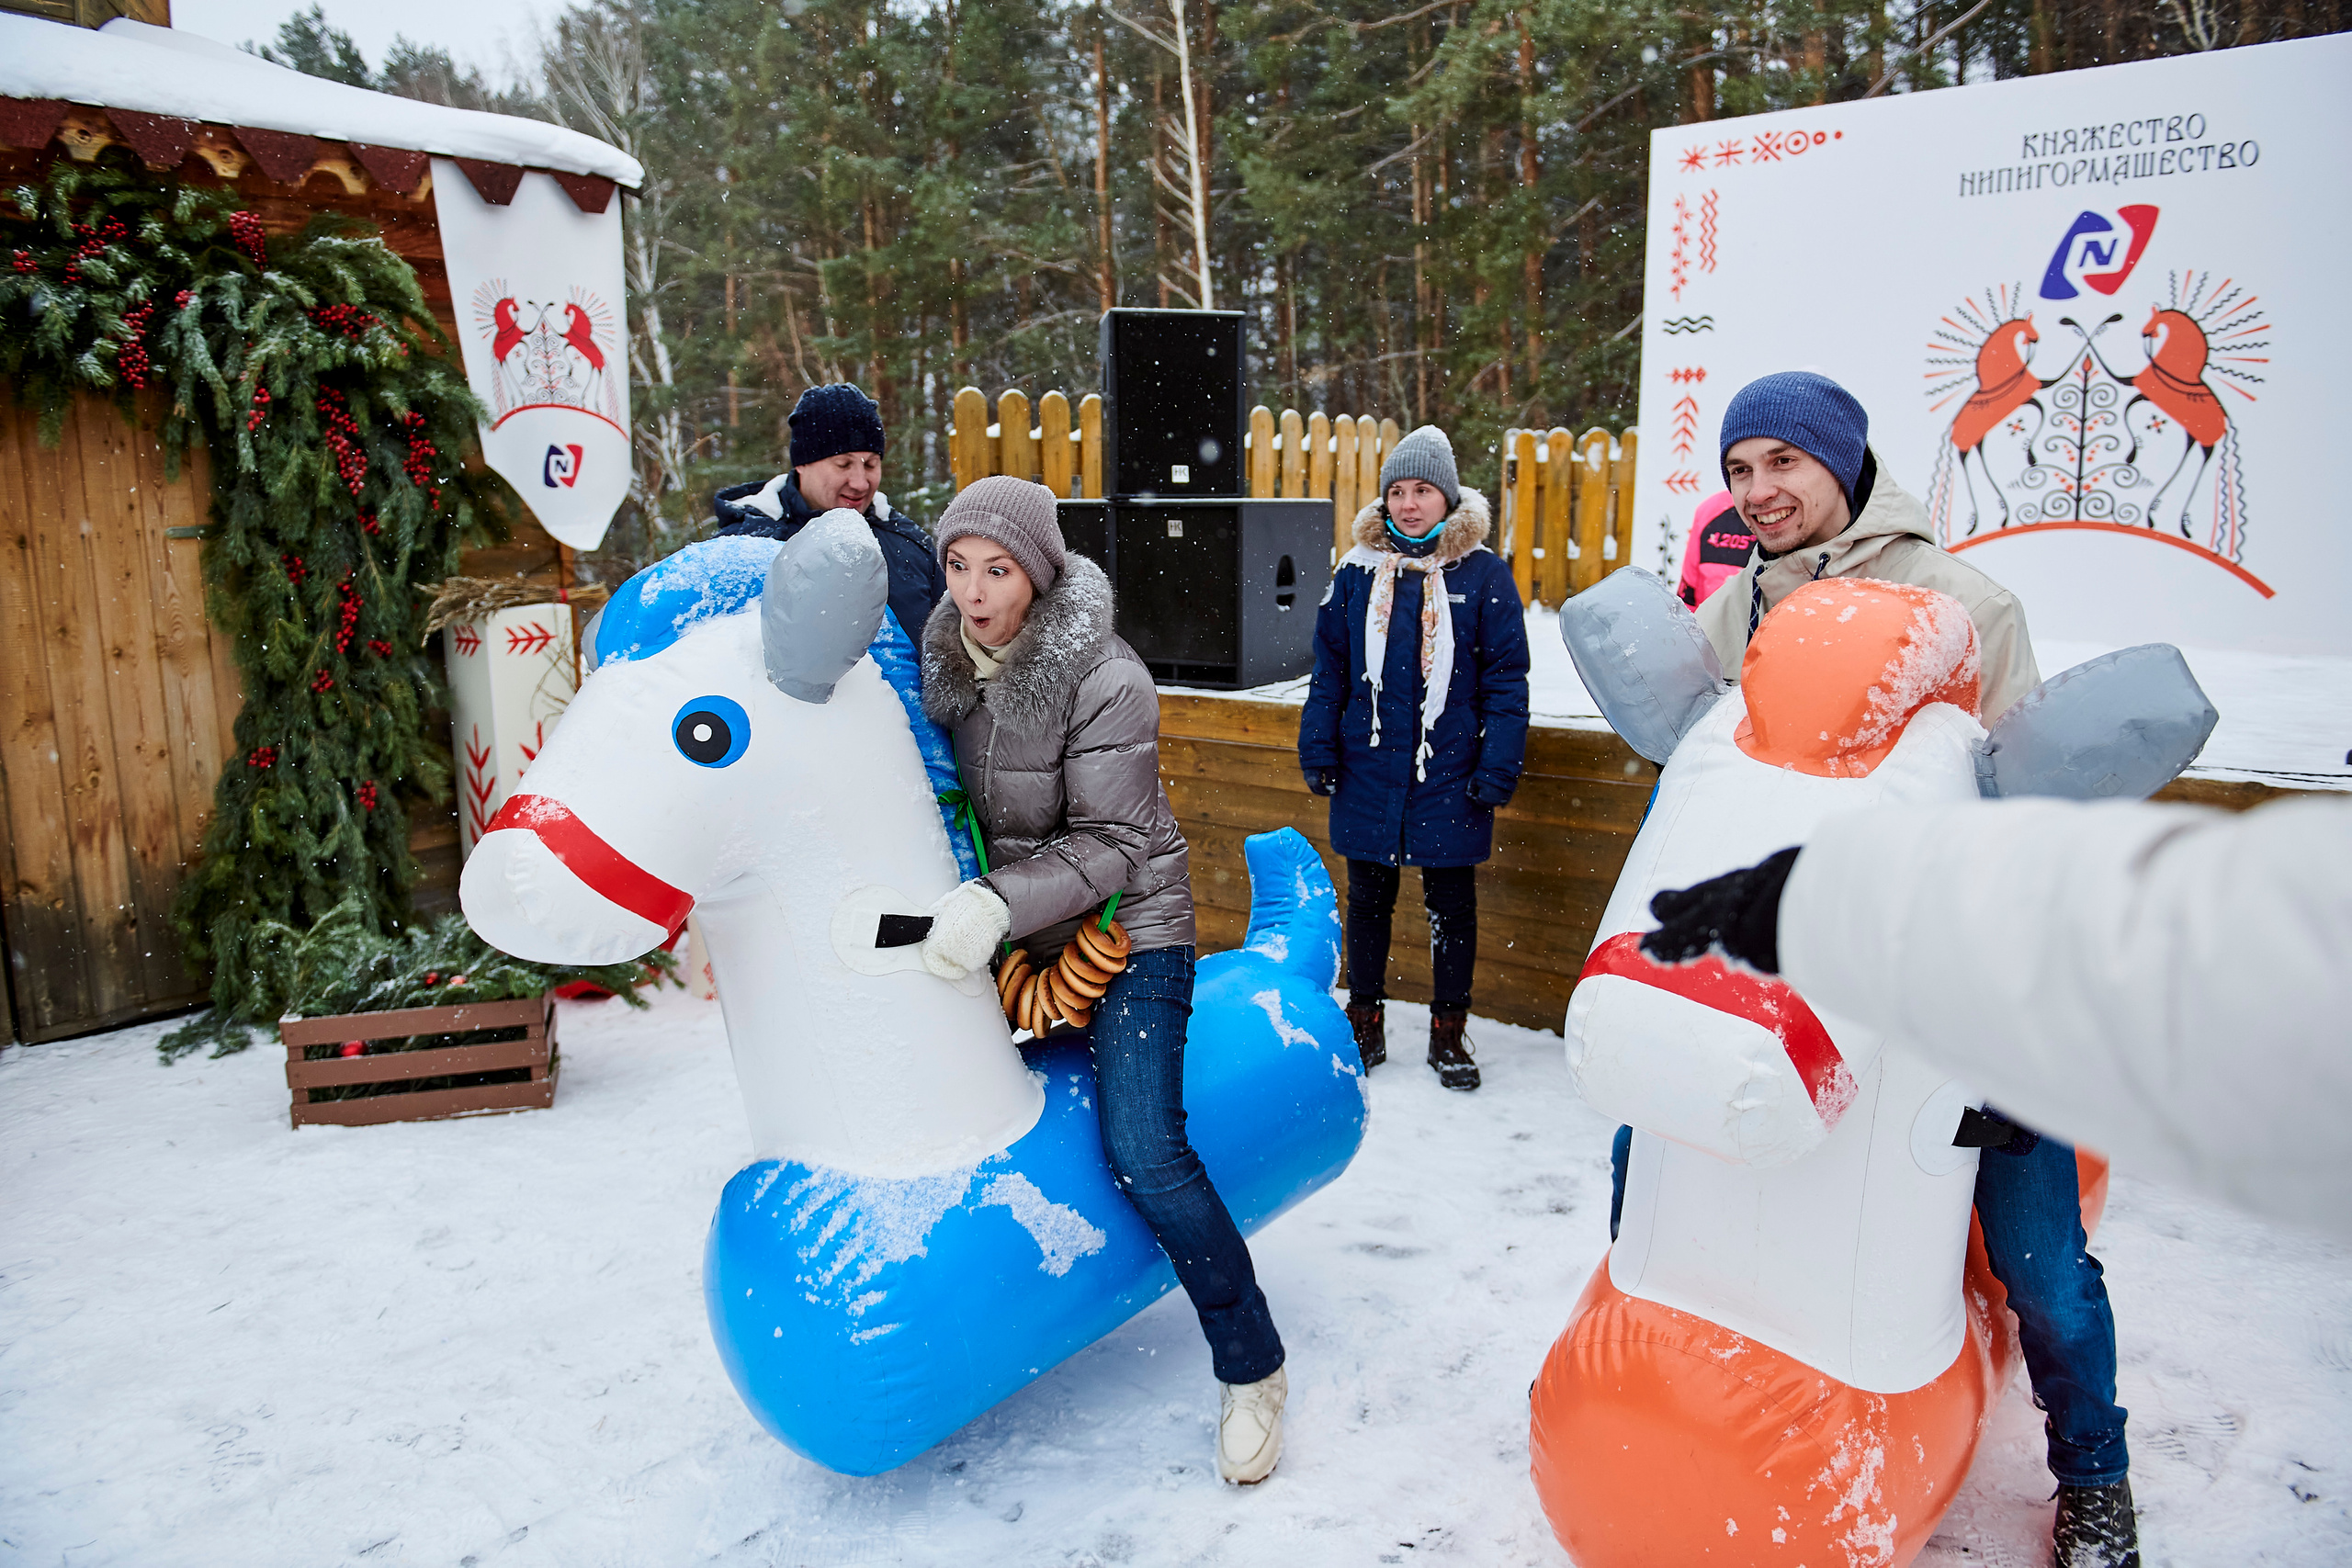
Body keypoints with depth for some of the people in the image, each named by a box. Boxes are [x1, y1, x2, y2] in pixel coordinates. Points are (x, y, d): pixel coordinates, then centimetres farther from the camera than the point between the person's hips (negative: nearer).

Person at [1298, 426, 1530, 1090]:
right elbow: (1329, 669, 8)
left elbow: (1506, 679, -3)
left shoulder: (1483, 573, -3)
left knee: (1452, 902, 9)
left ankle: (1449, 1034, 24)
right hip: (1369, 769, 2)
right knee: (1367, 898, 12)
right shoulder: (1358, 572, 3)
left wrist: (1498, 767, -8)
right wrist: (1318, 751, 3)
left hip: (1449, 774, -2)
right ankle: (1366, 1023, 28)